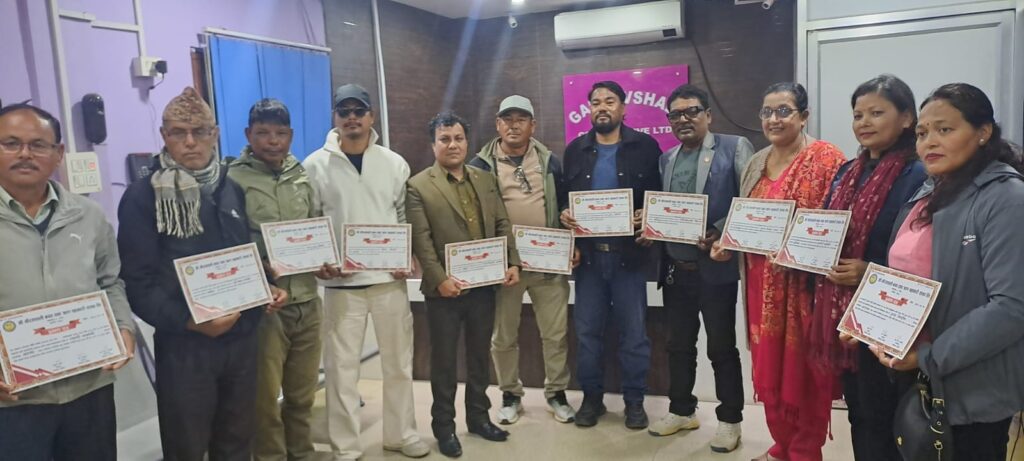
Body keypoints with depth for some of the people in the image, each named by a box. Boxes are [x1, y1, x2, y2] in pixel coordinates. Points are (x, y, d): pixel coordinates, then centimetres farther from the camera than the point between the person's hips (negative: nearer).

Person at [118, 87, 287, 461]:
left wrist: (268, 288, 0)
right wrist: (190, 321, -23)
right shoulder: (142, 198, -8)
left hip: (241, 339, 5)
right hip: (183, 345, -4)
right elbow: (138, 283, -12)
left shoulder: (232, 190, 9)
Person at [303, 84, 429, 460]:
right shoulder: (316, 165, -2)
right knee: (342, 366, 5)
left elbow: (406, 216, 9)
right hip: (340, 282, -2)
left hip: (390, 278, 3)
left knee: (398, 361, 13)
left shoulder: (394, 163, 5)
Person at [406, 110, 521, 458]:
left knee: (480, 356, 15)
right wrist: (440, 279, -20)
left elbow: (503, 225, 10)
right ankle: (444, 426, 22)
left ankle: (478, 416, 31)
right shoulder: (418, 186, -5)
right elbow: (421, 240, -12)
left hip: (484, 285, 5)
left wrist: (512, 263, -3)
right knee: (444, 360, 8)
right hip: (445, 289, -4)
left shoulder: (486, 180, 11)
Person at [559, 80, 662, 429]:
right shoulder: (575, 150, 8)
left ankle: (634, 400, 22)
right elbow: (563, 197, 9)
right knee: (587, 330, 9)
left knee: (633, 332, 7)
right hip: (588, 254, 2)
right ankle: (592, 397, 24)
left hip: (628, 253, -2)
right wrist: (563, 215, -11)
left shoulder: (645, 146, 0)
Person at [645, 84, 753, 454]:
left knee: (722, 347, 6)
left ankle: (730, 420, 22)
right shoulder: (665, 159, 14)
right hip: (675, 269, 5)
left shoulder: (735, 148, -4)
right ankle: (682, 410, 32)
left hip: (715, 267, -5)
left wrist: (721, 233, -22)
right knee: (679, 344, 15)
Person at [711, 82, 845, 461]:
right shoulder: (757, 163, 12)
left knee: (802, 372, 3)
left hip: (803, 284, -6)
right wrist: (728, 243, 3)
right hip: (762, 283, 7)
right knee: (769, 370, 14)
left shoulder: (825, 159, -9)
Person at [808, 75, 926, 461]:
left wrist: (870, 273, -24)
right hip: (841, 313, 7)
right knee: (857, 413, 18)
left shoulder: (918, 177, -12)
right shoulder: (847, 172, 11)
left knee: (882, 421, 5)